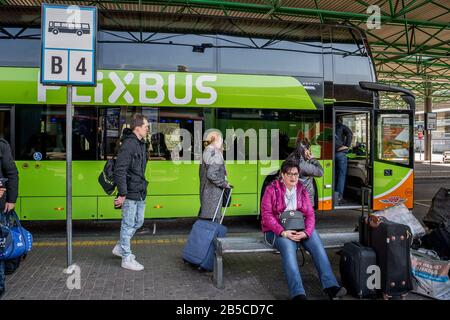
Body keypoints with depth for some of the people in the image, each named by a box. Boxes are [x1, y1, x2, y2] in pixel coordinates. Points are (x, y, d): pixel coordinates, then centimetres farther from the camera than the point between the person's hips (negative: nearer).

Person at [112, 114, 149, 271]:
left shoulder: (141, 144, 13)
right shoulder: (128, 145, -18)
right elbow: (119, 171, -22)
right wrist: (122, 194, -22)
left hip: (140, 193, 10)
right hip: (130, 193, -10)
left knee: (138, 222, 19)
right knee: (128, 224, 2)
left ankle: (120, 247, 35)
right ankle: (127, 259, 14)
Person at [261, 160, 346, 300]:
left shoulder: (302, 190, 13)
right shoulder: (272, 190, 0)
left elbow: (310, 214, 5)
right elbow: (266, 215, -10)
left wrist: (306, 232, -17)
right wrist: (283, 232, -23)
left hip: (299, 229, 4)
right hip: (277, 230, -4)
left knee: (316, 242, -25)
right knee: (288, 246, -35)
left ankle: (330, 286, -29)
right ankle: (298, 294, -43)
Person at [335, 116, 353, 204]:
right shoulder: (342, 127, 1)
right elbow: (350, 134, -16)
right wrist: (347, 146, -9)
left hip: (332, 153, 4)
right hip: (341, 152, -4)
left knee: (335, 174, 14)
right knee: (342, 174, -1)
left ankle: (334, 196, 16)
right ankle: (339, 196, -8)